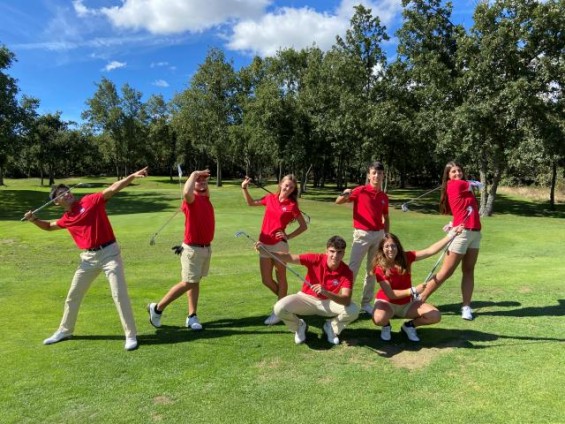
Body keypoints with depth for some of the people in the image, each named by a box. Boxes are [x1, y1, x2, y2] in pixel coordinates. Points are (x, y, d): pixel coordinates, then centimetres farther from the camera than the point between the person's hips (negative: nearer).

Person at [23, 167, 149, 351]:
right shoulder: (66, 219, 10)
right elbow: (49, 226, 30)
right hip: (88, 258, 6)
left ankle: (131, 335, 3)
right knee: (73, 295, 19)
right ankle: (64, 330, 41)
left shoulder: (91, 201, -6)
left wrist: (133, 175, -28)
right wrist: (34, 219, 12)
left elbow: (113, 188, -16)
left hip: (109, 253, -6)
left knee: (119, 294, -7)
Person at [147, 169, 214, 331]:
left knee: (195, 282, 12)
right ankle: (157, 308, 14)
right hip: (193, 249, -8)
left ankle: (192, 316, 20)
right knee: (188, 283, -1)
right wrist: (194, 174, -28)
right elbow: (186, 192, -42)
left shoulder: (206, 198, 9)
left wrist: (205, 176, 15)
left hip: (206, 248, 8)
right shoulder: (191, 199, -17)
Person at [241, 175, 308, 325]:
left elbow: (304, 226, -2)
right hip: (264, 244, 5)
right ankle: (284, 300, 34)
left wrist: (288, 236, -12)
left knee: (280, 278, 7)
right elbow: (251, 203, 21)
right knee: (266, 280, 10)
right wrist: (244, 189, 8)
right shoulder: (270, 198, 5)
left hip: (279, 245, -5)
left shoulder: (292, 205, -7)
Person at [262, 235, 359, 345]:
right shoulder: (316, 259, -20)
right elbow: (289, 257, -20)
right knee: (279, 308, -26)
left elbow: (346, 300, -32)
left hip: (330, 302, 0)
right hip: (307, 298, 0)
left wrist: (326, 293, -50)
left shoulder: (347, 272, -21)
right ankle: (299, 326, 9)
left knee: (353, 310, -27)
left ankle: (331, 327, 7)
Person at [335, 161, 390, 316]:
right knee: (353, 268, -6)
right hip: (362, 234, -5)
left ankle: (366, 303, 21)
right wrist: (344, 195, -30)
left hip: (379, 234, 5)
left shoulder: (384, 197, 9)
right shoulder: (360, 191, -5)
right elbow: (338, 202, -8)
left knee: (373, 270, 10)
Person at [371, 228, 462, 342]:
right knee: (379, 319, -38)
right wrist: (413, 291, -34)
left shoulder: (406, 257, -11)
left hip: (407, 303, 4)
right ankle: (386, 326, 2)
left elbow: (429, 251, -20)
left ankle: (409, 325, 12)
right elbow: (390, 294, -26)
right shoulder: (380, 267, -23)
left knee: (435, 316, -15)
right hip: (387, 302, -4)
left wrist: (450, 236, -26)